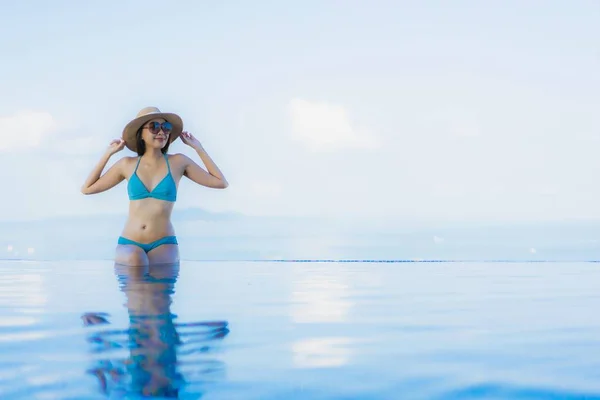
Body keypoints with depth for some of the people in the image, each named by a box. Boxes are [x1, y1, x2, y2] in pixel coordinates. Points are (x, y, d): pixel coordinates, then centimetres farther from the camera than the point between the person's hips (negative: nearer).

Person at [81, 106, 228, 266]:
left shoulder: (178, 162, 4)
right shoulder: (128, 164, 8)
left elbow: (221, 183, 5)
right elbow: (87, 189, 13)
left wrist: (198, 147, 7)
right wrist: (108, 153, 13)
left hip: (164, 244, 0)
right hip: (129, 243, 1)